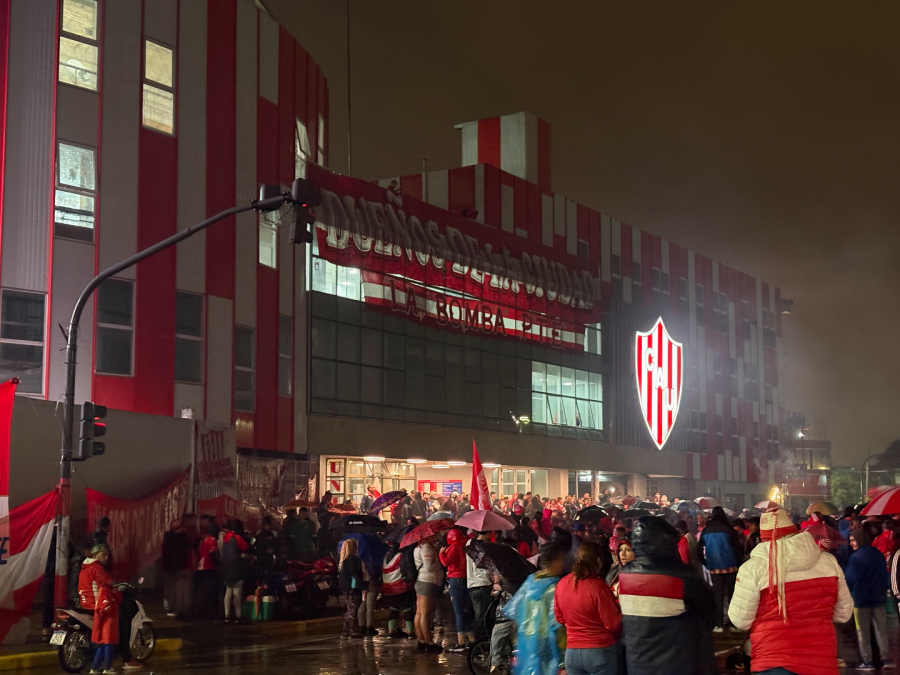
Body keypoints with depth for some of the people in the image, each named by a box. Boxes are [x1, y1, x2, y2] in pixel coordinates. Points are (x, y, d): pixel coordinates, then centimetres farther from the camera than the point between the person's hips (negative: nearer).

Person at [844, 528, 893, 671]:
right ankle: (886, 659, 7)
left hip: (861, 598, -6)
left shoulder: (856, 557, -16)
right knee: (881, 629, 9)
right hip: (878, 597, 6)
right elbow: (885, 575, 16)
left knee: (863, 631, 2)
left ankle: (867, 662, 3)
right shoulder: (878, 553, 7)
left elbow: (850, 578, -11)